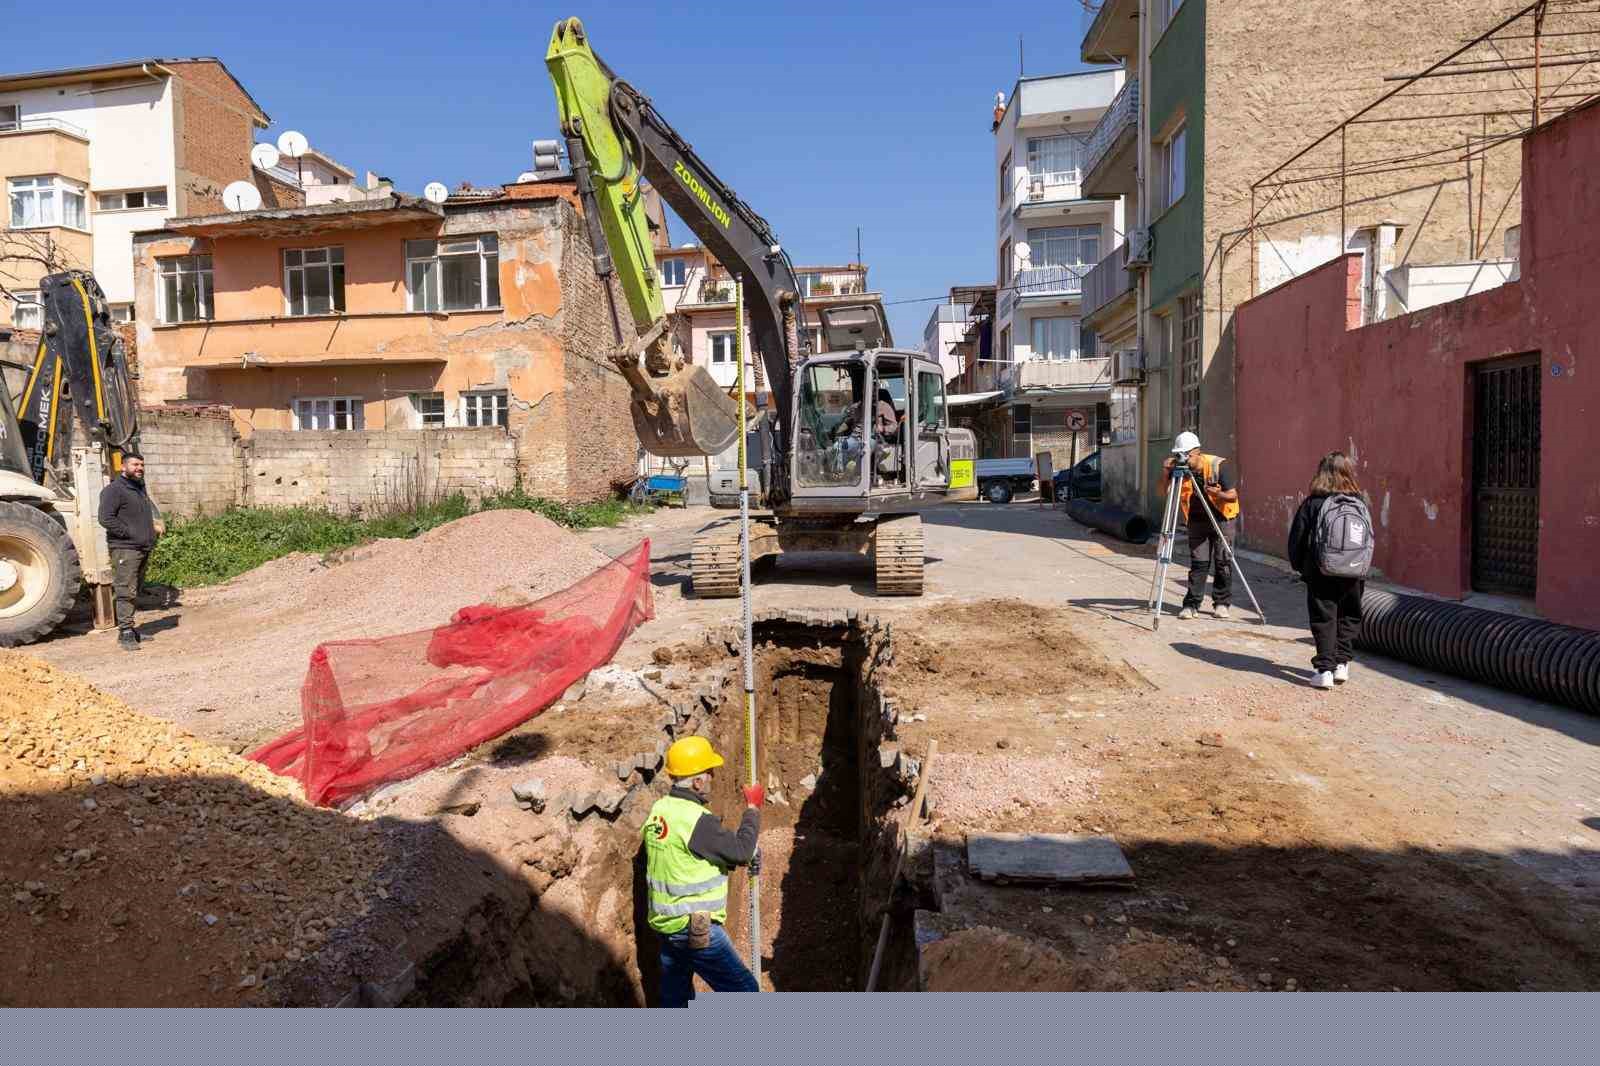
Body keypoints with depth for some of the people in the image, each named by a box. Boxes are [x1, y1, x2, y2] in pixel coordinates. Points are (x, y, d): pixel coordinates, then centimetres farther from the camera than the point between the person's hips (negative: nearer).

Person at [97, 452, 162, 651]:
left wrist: (154, 527, 19)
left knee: (135, 591, 14)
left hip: (144, 548, 9)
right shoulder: (114, 490, -10)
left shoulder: (140, 487, 20)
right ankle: (126, 633, -10)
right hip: (125, 549, -9)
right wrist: (128, 533, -18)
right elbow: (106, 518, -19)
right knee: (126, 592, -11)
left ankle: (127, 628, 22)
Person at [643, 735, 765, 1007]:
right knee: (743, 990, 3)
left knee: (676, 996, 19)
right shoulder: (696, 819, -23)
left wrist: (742, 860, 12)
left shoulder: (659, 810, 4)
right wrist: (753, 809, -4)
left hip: (665, 924, 9)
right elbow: (741, 851, -17)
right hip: (697, 930, -9)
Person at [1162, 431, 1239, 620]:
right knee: (1198, 562, -2)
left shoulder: (1219, 465, -17)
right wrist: (1166, 473, -25)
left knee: (1223, 561, -1)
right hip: (1197, 520, 2)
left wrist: (1217, 493, -39)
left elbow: (1233, 496, -19)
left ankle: (1222, 603, 10)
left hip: (1222, 518, -2)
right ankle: (1191, 604, -1)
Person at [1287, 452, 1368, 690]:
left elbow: (1297, 538, -5)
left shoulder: (1312, 503, -7)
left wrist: (1299, 565, 9)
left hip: (1321, 572, -3)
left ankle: (1325, 670, -2)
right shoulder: (1360, 503, 0)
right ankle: (1342, 663, 17)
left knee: (1324, 619, 3)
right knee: (1349, 617, 18)